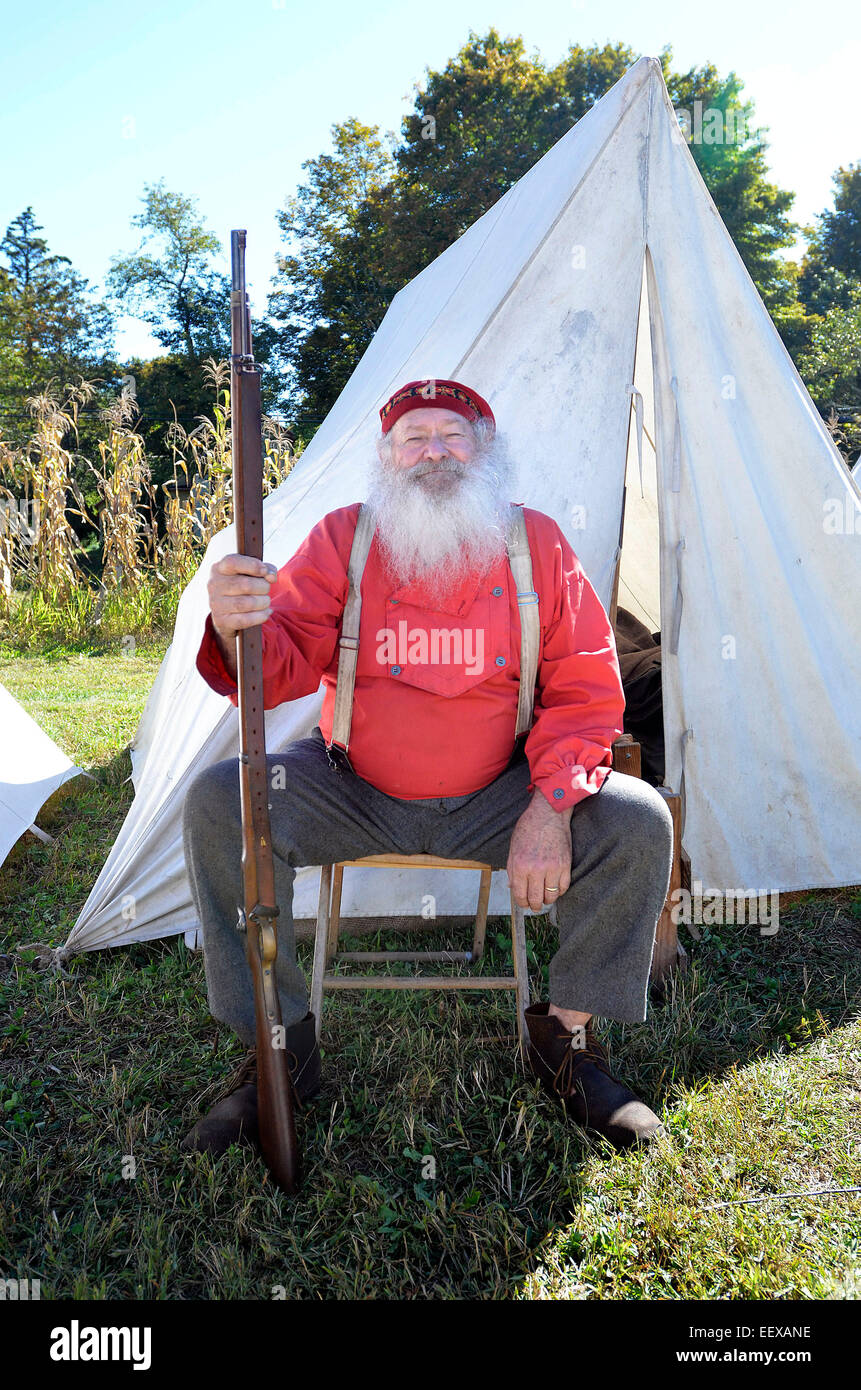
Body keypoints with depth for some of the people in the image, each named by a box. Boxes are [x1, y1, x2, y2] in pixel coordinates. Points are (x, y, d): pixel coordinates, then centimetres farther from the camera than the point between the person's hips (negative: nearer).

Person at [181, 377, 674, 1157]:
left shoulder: (537, 543, -4)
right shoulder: (342, 538, -5)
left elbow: (586, 689, -6)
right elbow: (286, 666, -15)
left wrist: (552, 805, -21)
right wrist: (240, 632, -40)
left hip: (493, 800, 0)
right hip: (353, 796, 0)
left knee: (637, 823, -20)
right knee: (220, 805, -22)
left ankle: (566, 1037, 3)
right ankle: (280, 1046, -5)